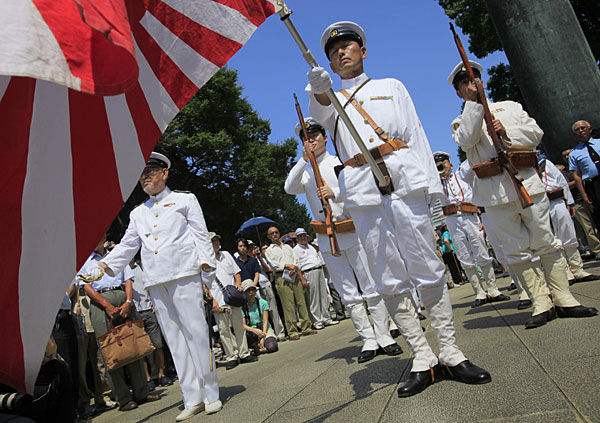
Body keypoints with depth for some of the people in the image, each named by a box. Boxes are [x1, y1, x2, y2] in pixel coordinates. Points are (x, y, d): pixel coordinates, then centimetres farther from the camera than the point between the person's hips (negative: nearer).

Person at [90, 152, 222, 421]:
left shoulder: (185, 199, 12)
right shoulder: (137, 213, 22)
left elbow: (201, 235, 6)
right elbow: (127, 245, 17)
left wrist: (206, 265, -7)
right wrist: (105, 264, -1)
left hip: (184, 273, -4)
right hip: (155, 281, 4)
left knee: (196, 332, -7)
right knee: (174, 339, 3)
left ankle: (211, 394, 4)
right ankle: (192, 399, 9)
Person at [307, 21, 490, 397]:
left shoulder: (391, 87, 20)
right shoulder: (331, 101, 21)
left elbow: (416, 137, 12)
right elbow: (320, 116, -5)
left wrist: (433, 187, 2)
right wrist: (320, 91, -29)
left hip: (404, 184, 0)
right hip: (363, 194, 1)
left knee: (429, 272, -1)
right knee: (390, 282, 0)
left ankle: (451, 354, 10)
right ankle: (424, 361, 9)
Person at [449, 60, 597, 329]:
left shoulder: (510, 106, 22)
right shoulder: (461, 123, 14)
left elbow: (535, 132, 9)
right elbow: (467, 142, -9)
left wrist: (507, 133, -8)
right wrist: (474, 102, -10)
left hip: (526, 183, 2)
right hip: (494, 193, -1)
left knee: (546, 244, 4)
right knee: (517, 252, 0)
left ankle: (563, 300, 14)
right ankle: (542, 304, 9)